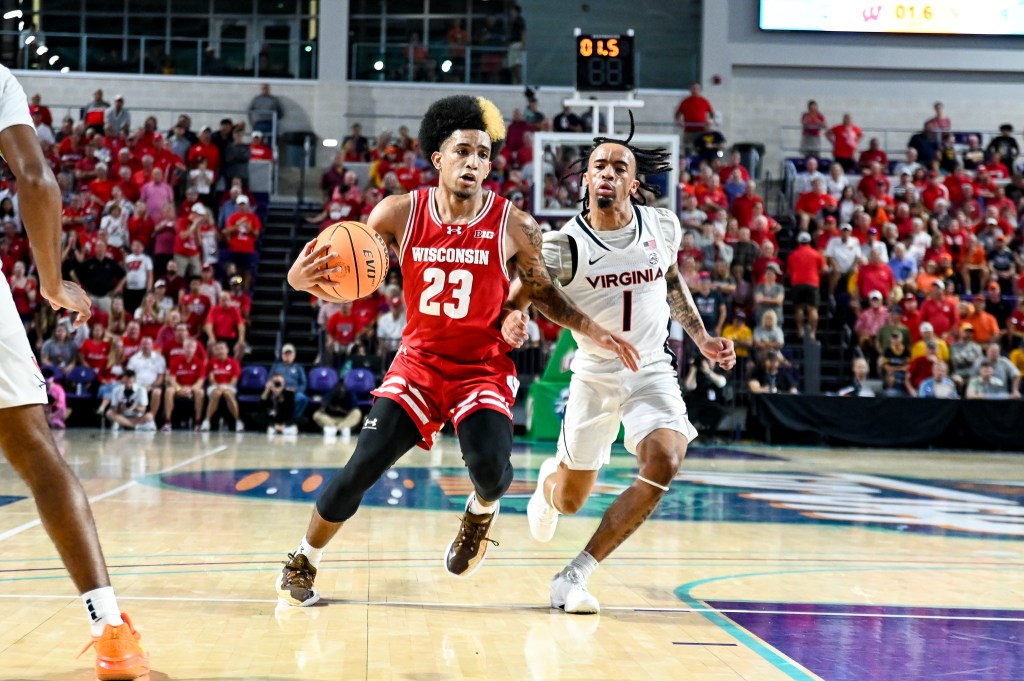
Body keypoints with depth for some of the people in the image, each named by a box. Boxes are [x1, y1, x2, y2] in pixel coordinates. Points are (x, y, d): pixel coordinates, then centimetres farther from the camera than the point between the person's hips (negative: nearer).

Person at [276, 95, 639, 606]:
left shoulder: (515, 228, -10)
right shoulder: (399, 214, -9)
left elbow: (542, 291, 8)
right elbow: (342, 275, -3)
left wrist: (594, 332, -3)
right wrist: (306, 275, -26)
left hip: (483, 367, -1)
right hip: (418, 361, 1)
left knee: (490, 466, -25)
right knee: (361, 468, -9)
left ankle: (481, 510, 14)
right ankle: (301, 564, 15)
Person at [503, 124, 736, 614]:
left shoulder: (663, 227, -3)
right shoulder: (564, 246, -14)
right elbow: (521, 289, -10)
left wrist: (702, 337, 12)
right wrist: (512, 320, -34)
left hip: (652, 371, 2)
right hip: (594, 374, -2)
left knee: (664, 464, -26)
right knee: (569, 500, 10)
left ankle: (575, 575, -17)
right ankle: (548, 481, 52)